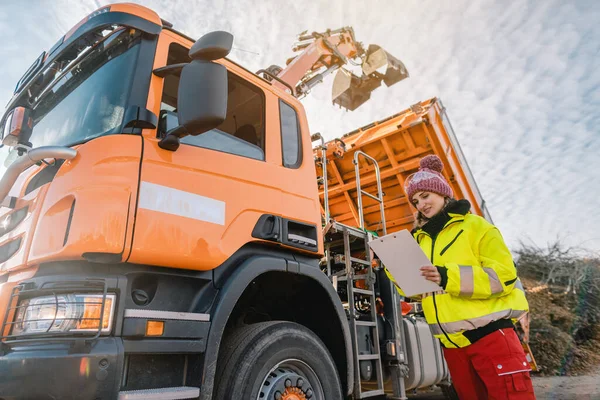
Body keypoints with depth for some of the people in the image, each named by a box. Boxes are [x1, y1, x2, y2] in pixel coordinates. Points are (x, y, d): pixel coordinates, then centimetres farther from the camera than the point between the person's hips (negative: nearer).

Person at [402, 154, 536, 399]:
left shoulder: (475, 226, -5)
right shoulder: (420, 238, 10)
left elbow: (503, 275, -15)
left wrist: (448, 277, -27)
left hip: (490, 335, -6)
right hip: (452, 344, 6)